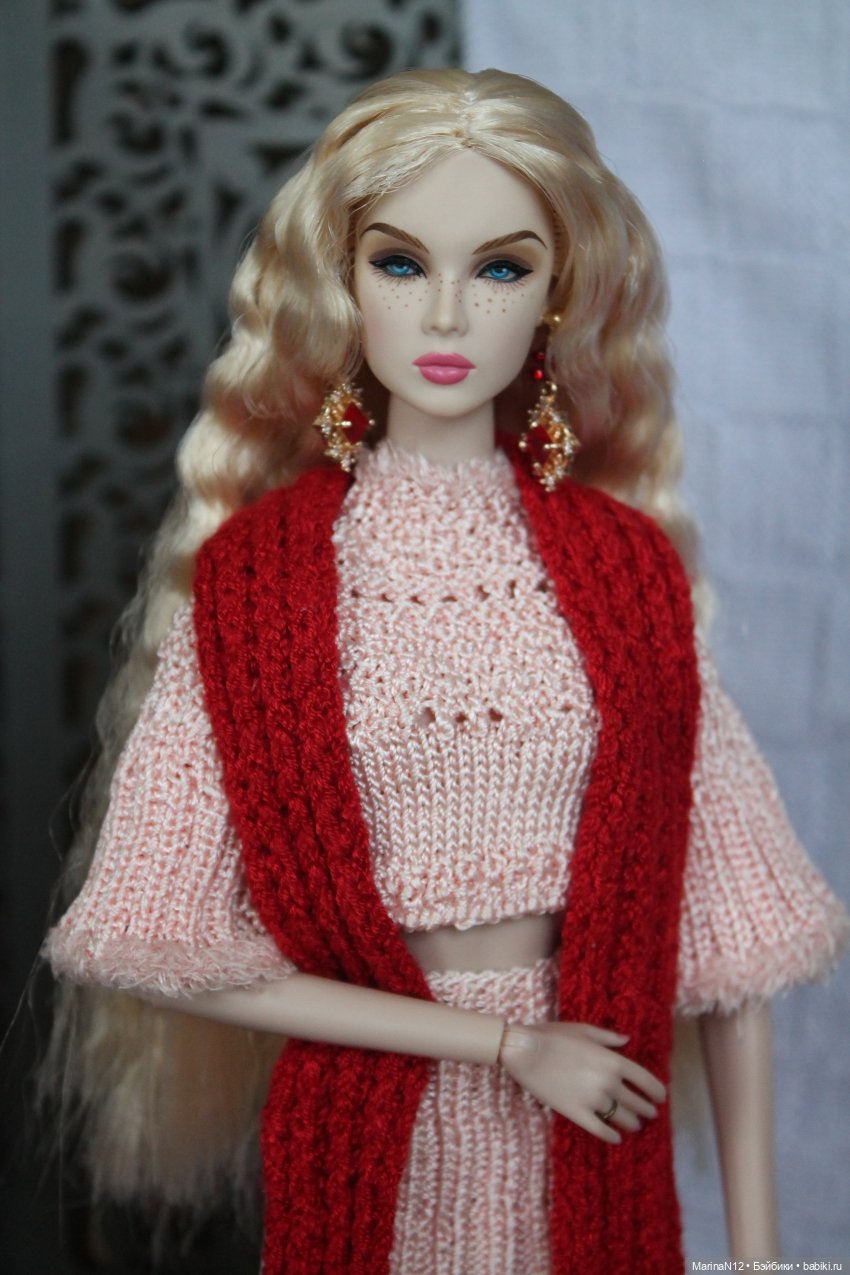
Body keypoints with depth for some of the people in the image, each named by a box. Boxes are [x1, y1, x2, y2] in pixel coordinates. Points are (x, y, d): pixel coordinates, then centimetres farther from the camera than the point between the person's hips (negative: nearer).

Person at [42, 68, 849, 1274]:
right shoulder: (249, 571, -8)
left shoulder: (625, 563, -3)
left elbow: (722, 907, -4)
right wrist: (504, 1044, -12)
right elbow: (170, 943, -10)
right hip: (364, 1127, -1)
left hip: (596, 1126, 1)